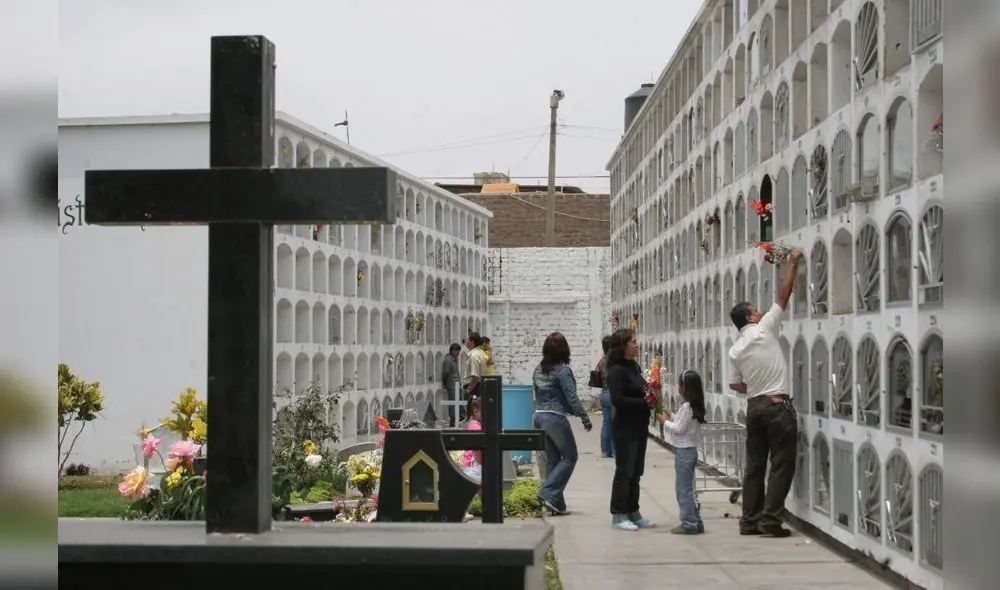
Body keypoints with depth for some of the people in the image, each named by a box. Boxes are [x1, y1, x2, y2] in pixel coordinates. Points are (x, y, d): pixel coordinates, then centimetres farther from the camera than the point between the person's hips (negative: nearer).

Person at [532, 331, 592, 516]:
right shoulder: (563, 371, -14)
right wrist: (586, 419, -9)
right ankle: (548, 493, -5)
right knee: (570, 457, 8)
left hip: (539, 416, 7)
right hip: (556, 418, -7)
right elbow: (572, 398, -15)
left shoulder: (538, 370, 8)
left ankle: (556, 504, 12)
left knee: (552, 460, 12)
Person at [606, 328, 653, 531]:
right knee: (624, 471, -3)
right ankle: (619, 515, 5)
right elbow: (617, 400, -21)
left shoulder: (634, 367, 11)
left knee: (635, 471, 13)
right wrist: (644, 401, -19)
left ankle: (633, 512, 22)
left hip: (639, 426, 9)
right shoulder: (617, 370, -15)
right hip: (625, 428, -9)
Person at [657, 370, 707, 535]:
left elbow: (679, 429, -19)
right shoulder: (694, 406, 11)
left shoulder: (687, 407, -18)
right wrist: (670, 415, 12)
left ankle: (689, 524, 0)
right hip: (689, 450, 10)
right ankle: (695, 521, 19)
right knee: (686, 489, 16)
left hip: (684, 451, -10)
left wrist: (665, 422, -6)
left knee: (683, 489, -3)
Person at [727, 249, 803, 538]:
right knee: (781, 465, -2)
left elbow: (735, 385, 11)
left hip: (754, 406, 6)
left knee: (754, 465, 10)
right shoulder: (763, 330, -7)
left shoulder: (735, 349, 7)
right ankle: (770, 519, -6)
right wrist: (792, 264, 5)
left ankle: (750, 520, 12)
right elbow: (783, 296, -3)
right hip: (777, 405, -6)